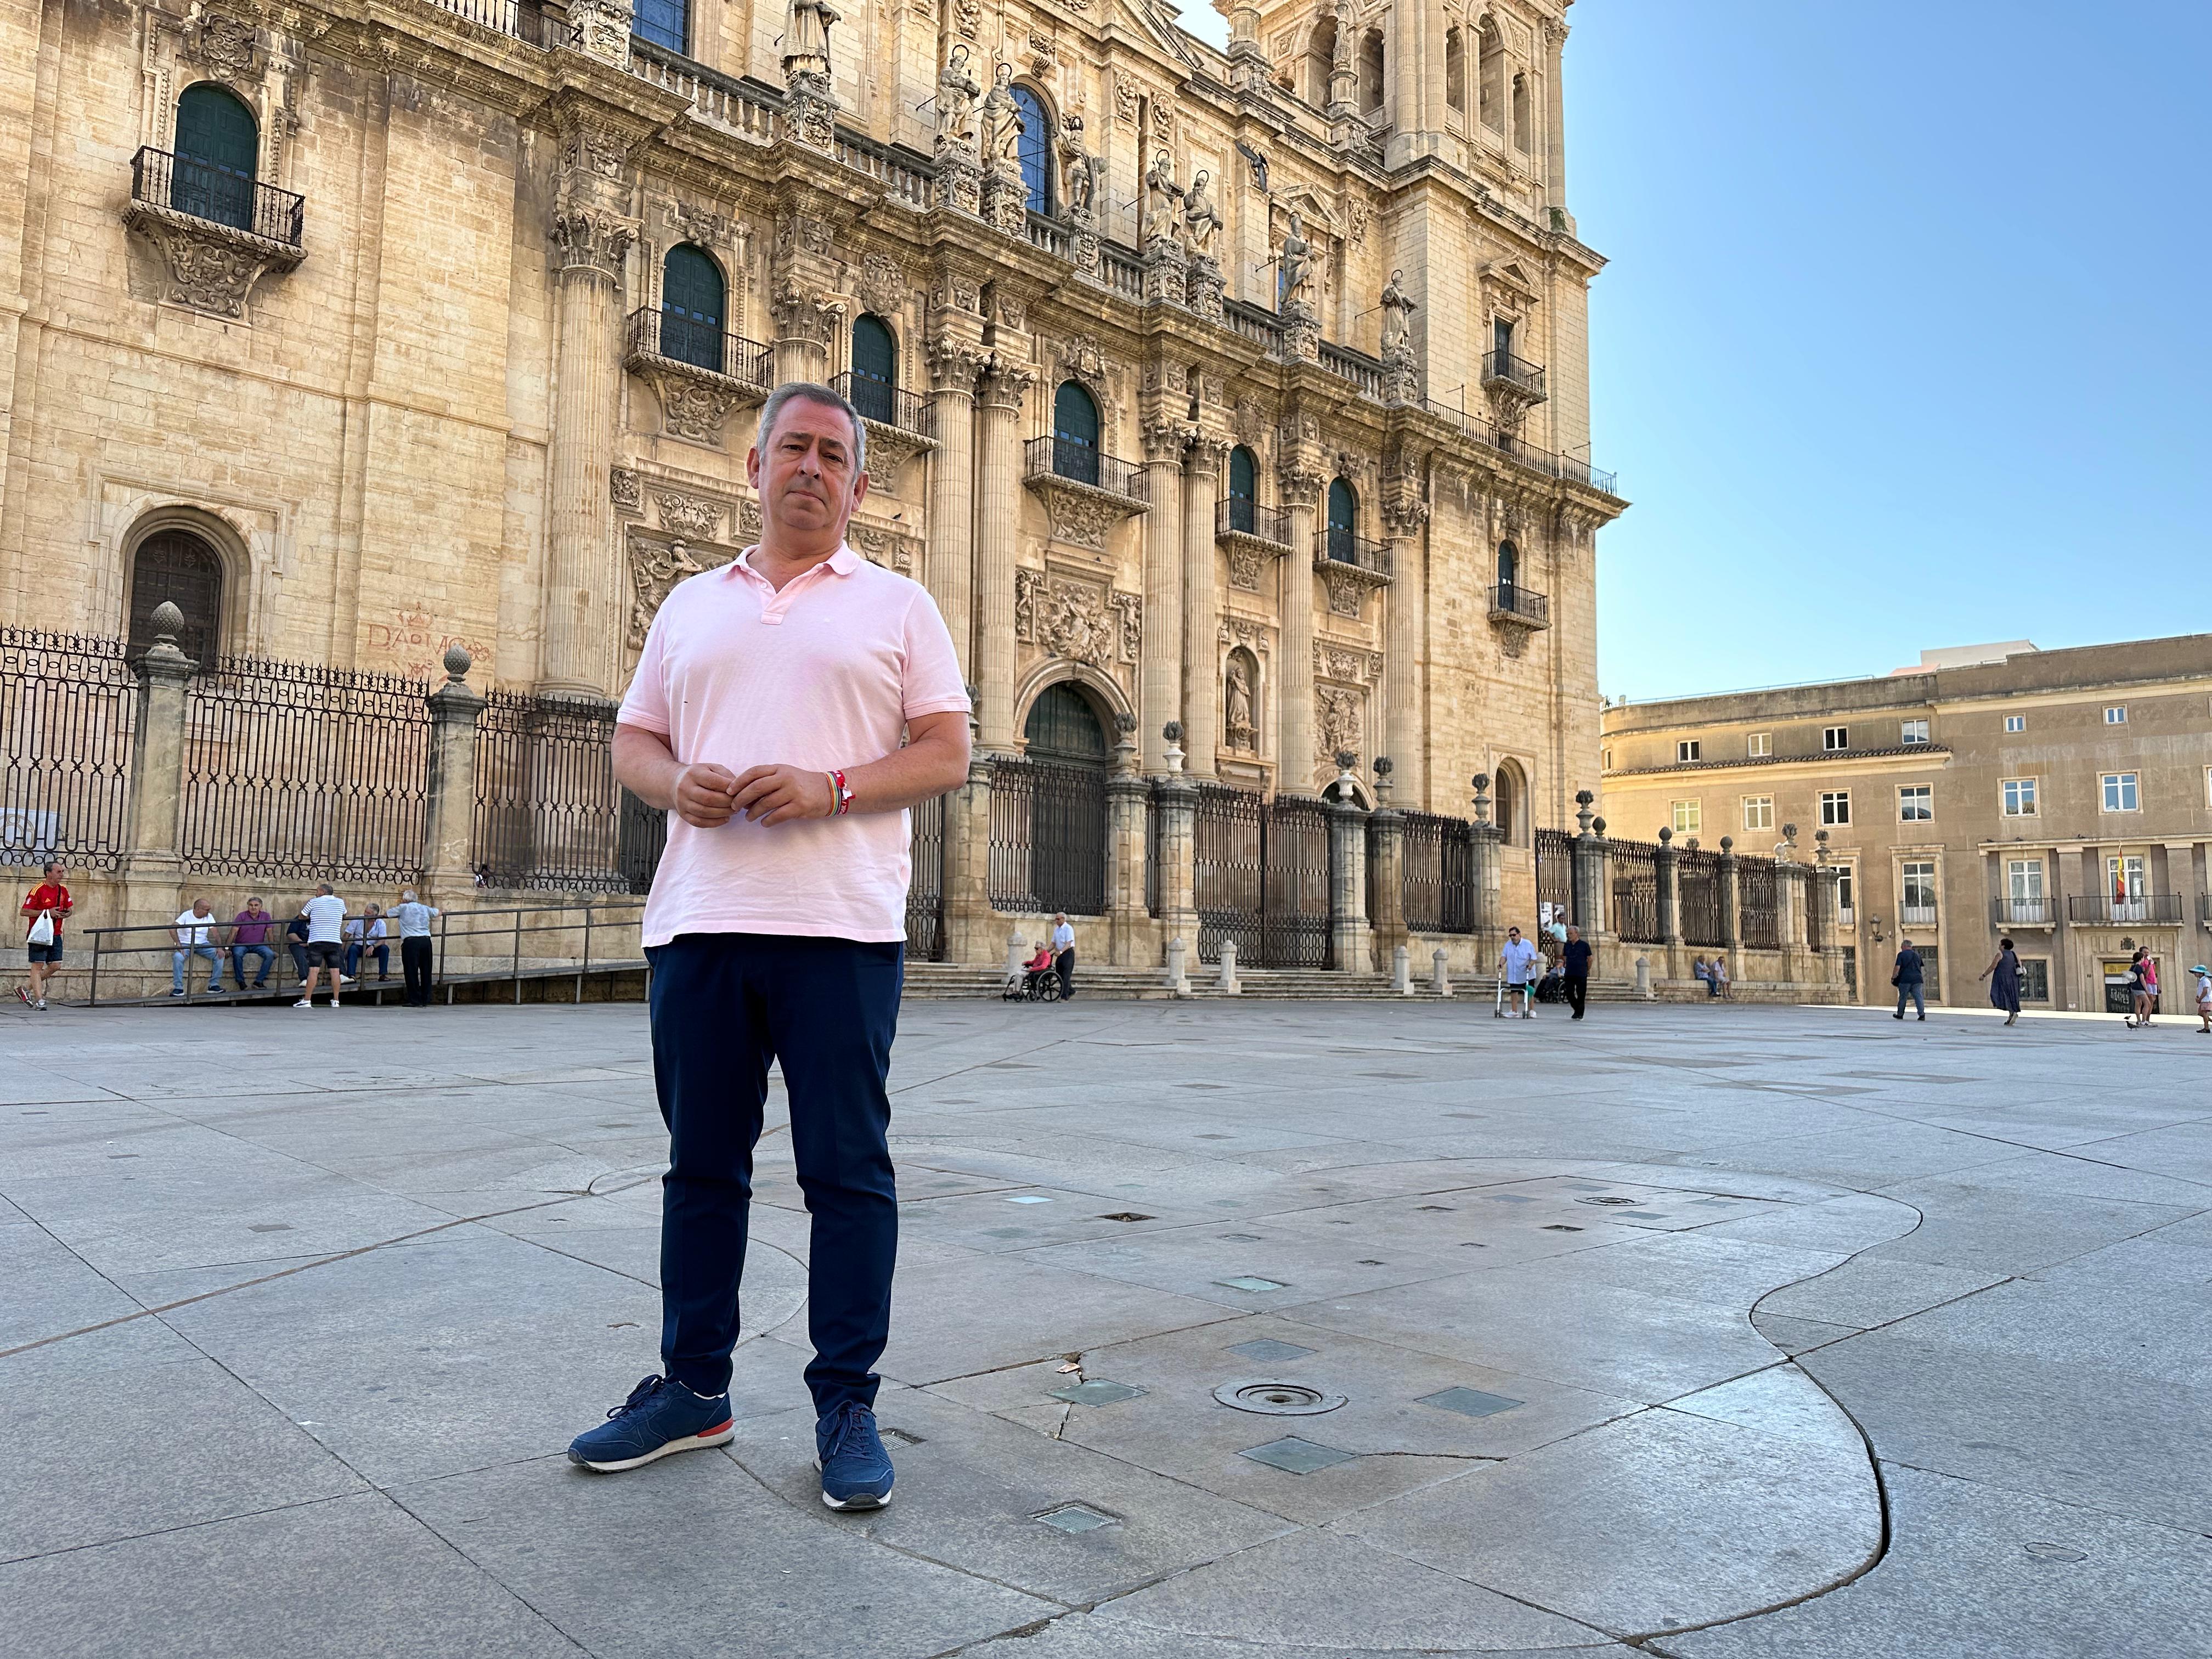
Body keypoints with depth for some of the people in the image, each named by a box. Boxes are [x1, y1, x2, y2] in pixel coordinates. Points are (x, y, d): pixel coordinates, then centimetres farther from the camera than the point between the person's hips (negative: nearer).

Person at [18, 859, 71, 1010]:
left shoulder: (63, 890, 8)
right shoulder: (38, 890, -12)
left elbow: (69, 908, 21)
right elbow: (24, 912, -13)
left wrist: (67, 913, -2)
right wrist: (47, 913, -19)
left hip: (55, 934, 7)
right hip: (39, 934, -7)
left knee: (55, 965, 2)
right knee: (38, 965, -5)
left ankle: (26, 989, 19)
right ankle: (39, 1000, -5)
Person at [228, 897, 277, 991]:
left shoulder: (266, 916, 2)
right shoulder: (242, 916, -3)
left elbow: (270, 933, 3)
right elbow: (234, 932, -9)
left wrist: (273, 949, 0)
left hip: (258, 945, 2)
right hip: (241, 945, -2)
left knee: (270, 955, -26)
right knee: (237, 954, -35)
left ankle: (259, 981, -21)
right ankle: (240, 981, -20)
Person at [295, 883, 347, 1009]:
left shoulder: (314, 902, 3)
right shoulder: (340, 902, 12)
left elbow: (302, 915, 16)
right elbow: (344, 915, 32)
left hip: (317, 941, -3)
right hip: (334, 941, 3)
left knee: (313, 970, -7)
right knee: (335, 971, 3)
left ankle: (307, 1000, -8)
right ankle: (336, 1000, 5)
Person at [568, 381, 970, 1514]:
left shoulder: (896, 605, 8)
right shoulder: (691, 604, 19)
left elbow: (948, 752, 0)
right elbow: (632, 741, 17)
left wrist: (829, 788, -15)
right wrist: (675, 783, -6)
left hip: (840, 926, -3)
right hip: (698, 920, 4)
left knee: (847, 1169, 1)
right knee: (701, 1164, 11)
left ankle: (847, 1403, 13)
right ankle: (693, 1388, 26)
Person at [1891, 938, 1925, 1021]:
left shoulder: (1901, 954, -1)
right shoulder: (1917, 955, 15)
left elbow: (1898, 967, -8)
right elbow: (1920, 967, 22)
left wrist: (1893, 977, -1)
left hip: (1905, 979, -4)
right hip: (1917, 978, 4)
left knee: (1902, 997, 7)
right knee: (1918, 996, -2)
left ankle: (1900, 1014, 16)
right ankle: (1922, 1013, -16)